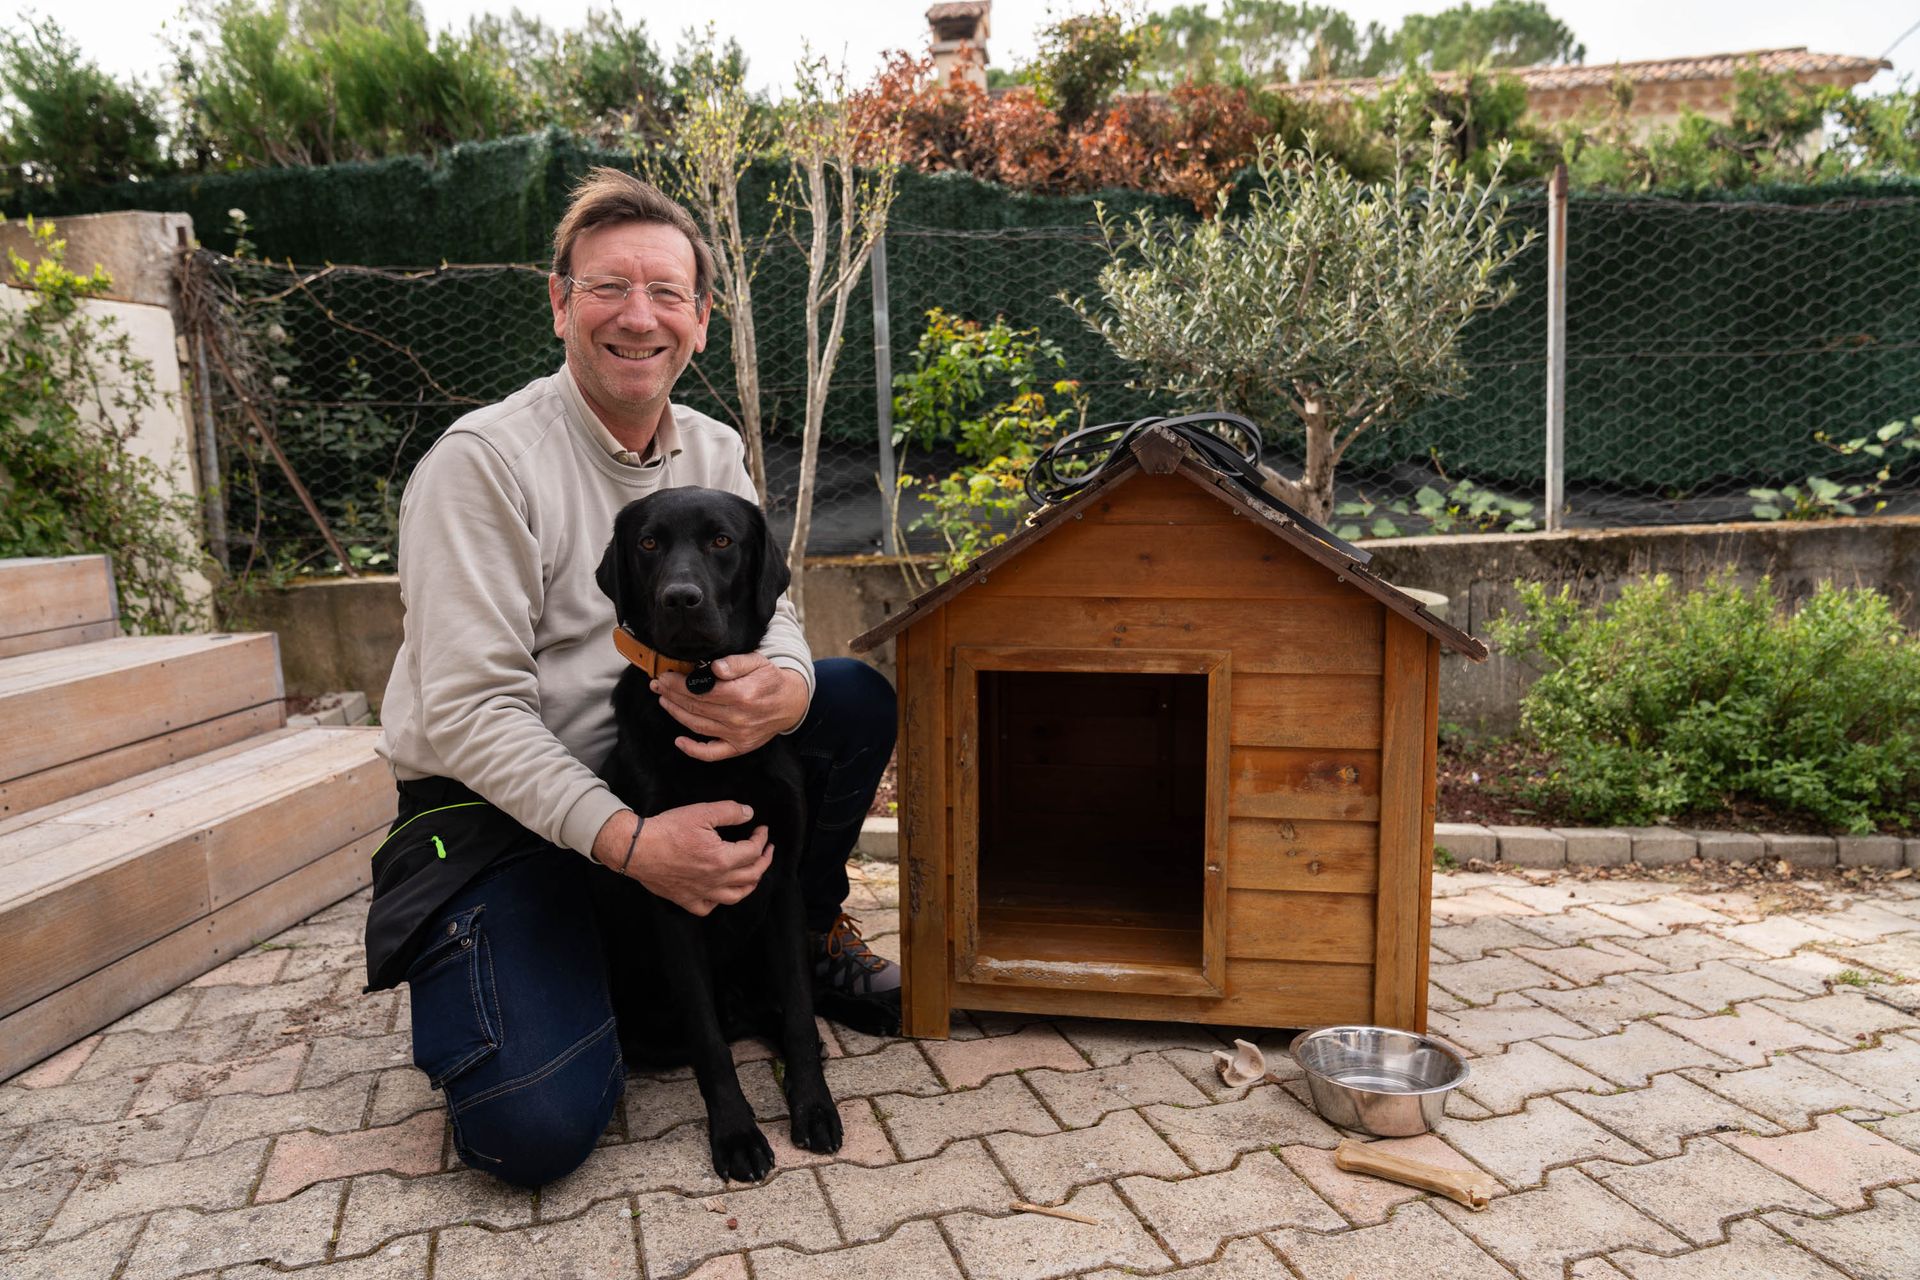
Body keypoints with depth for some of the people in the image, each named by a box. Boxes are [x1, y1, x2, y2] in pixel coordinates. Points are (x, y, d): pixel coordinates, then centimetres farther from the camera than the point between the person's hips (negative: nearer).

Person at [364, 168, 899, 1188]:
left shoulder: (714, 452, 4)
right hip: (495, 808, -5)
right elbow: (466, 710, -20)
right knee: (536, 1126, -23)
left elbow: (770, 618, -1)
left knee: (856, 698, -11)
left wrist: (785, 691, -28)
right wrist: (626, 840, -32)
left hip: (658, 771, 6)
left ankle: (807, 937, 9)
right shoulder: (483, 461, -16)